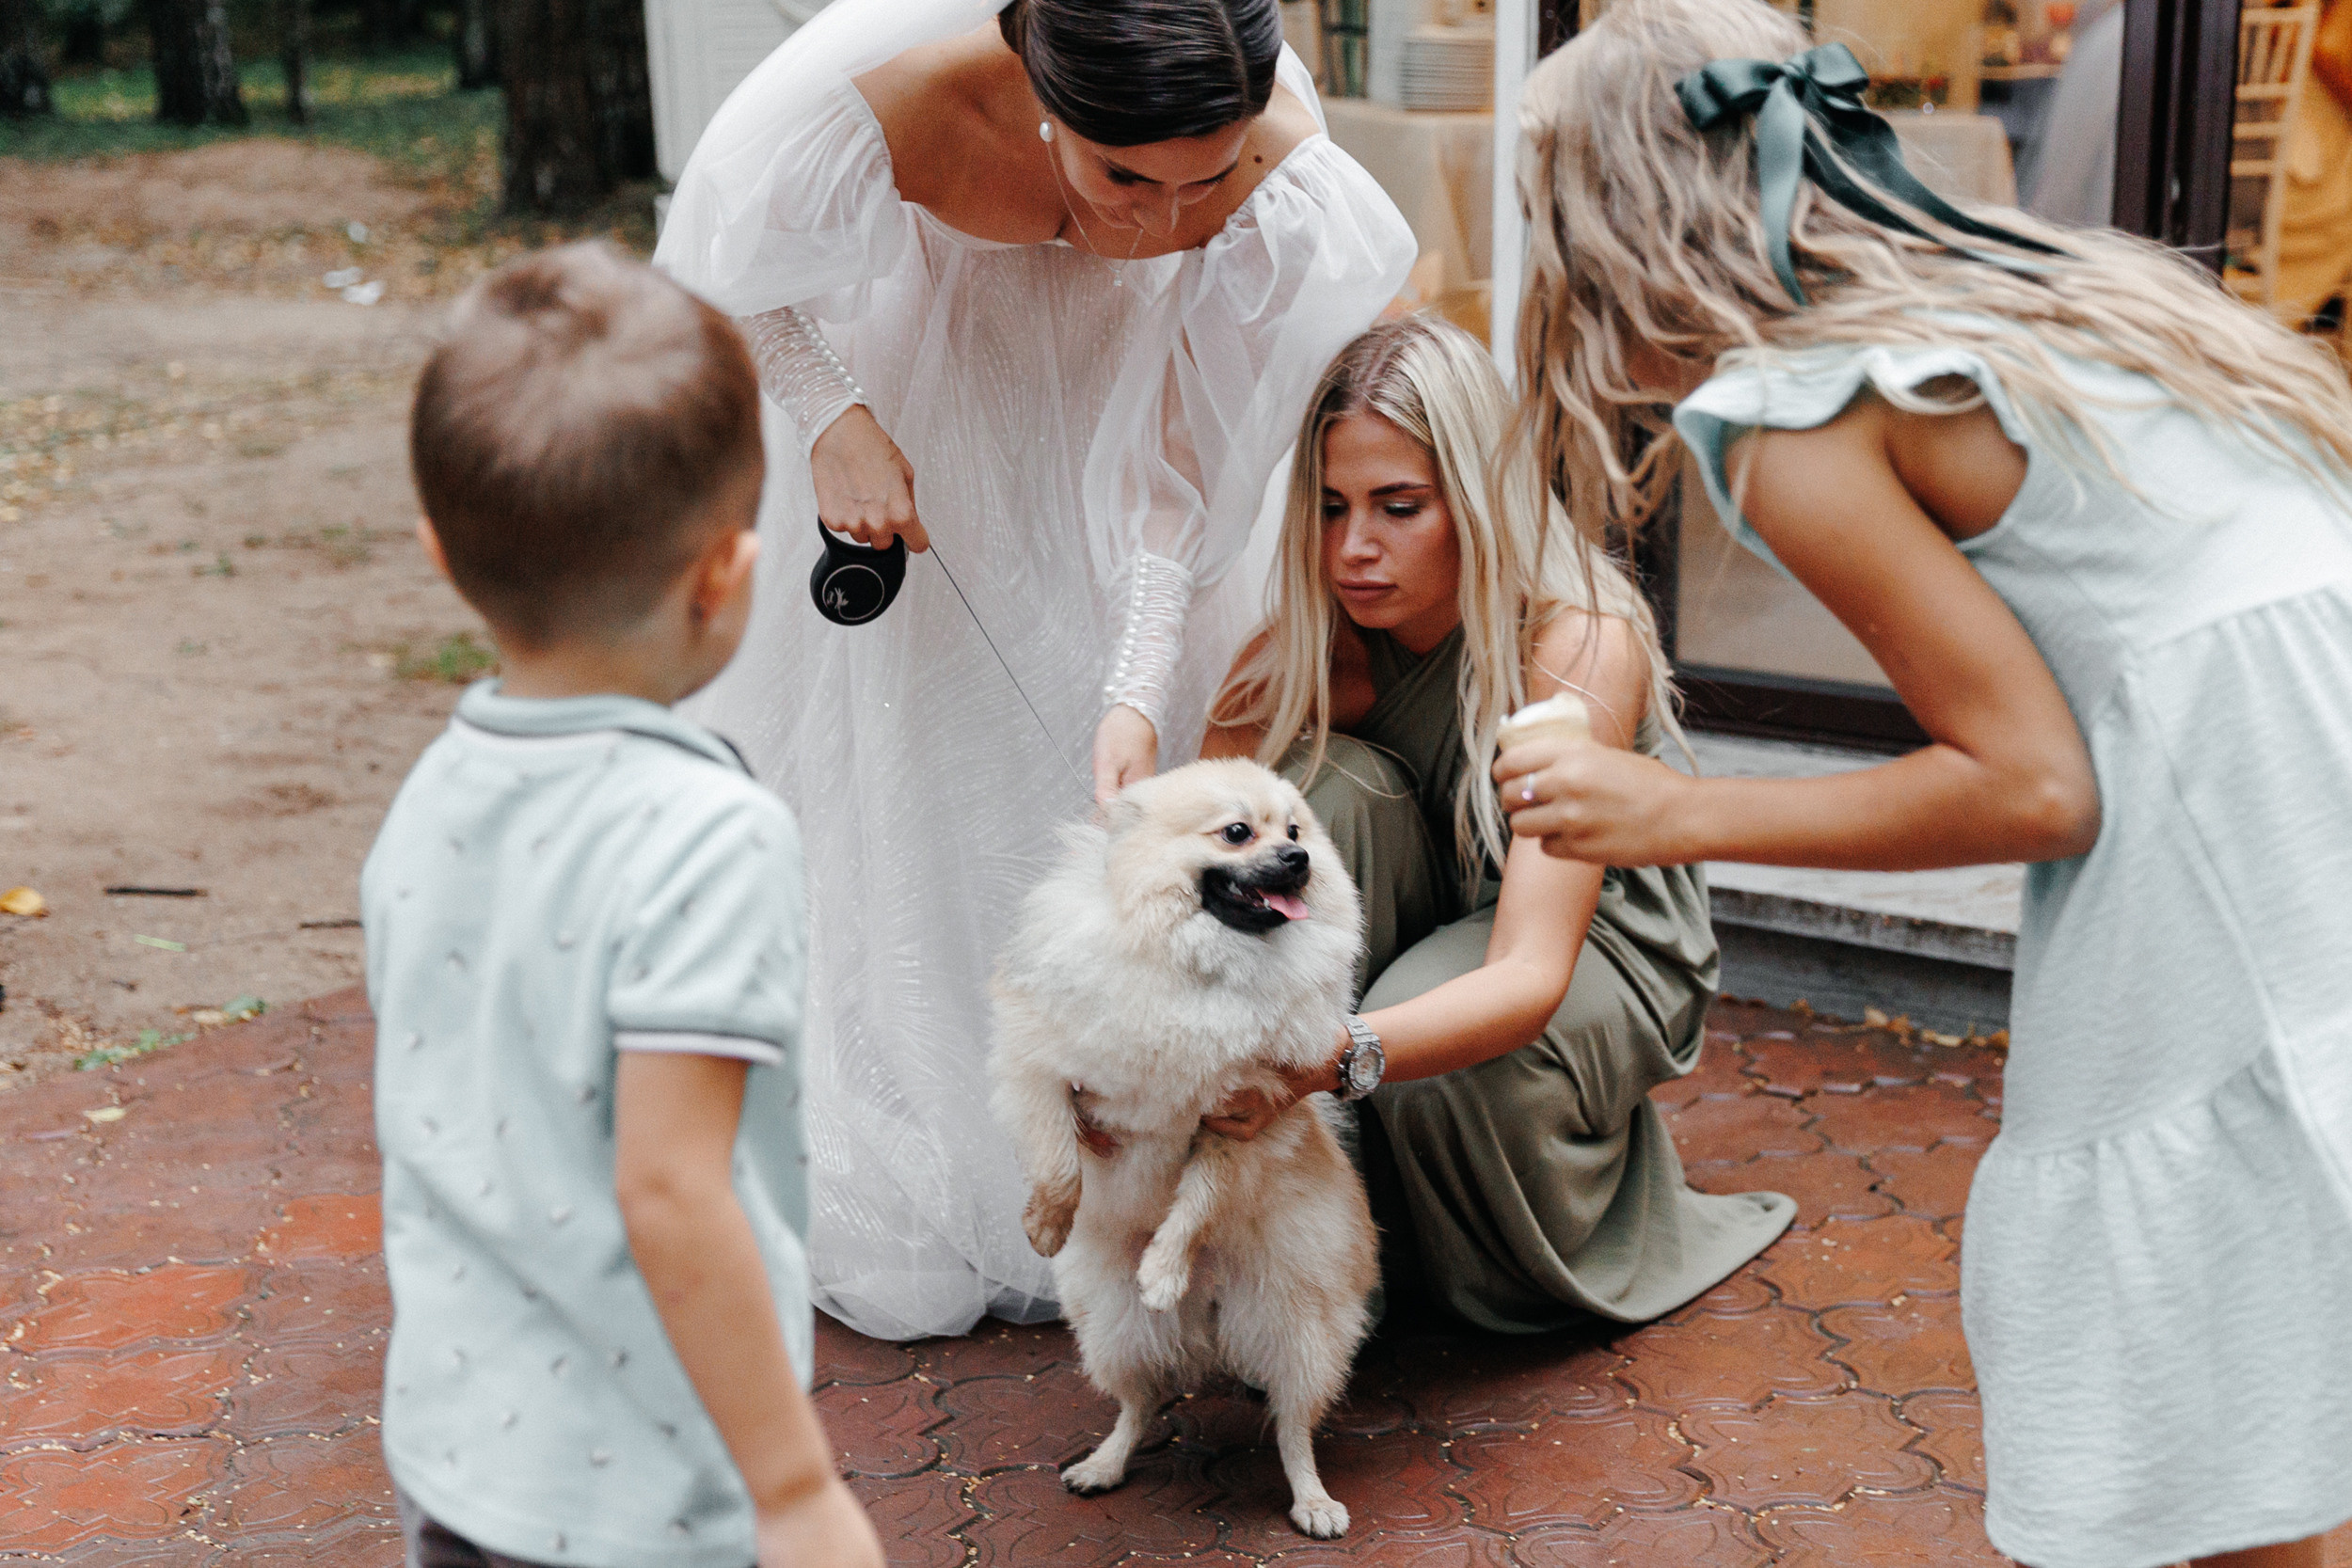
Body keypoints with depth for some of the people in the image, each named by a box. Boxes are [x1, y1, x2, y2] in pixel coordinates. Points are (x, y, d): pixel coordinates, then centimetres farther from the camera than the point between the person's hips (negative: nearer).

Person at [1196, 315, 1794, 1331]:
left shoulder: (1583, 644, -32)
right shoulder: (1325, 636, -19)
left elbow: (1531, 976, -42)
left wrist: (1329, 1056, -61)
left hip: (1601, 945, -4)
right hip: (1427, 921, 4)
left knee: (1435, 1069, -36)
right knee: (1326, 785, -28)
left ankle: (1578, 1276, 1)